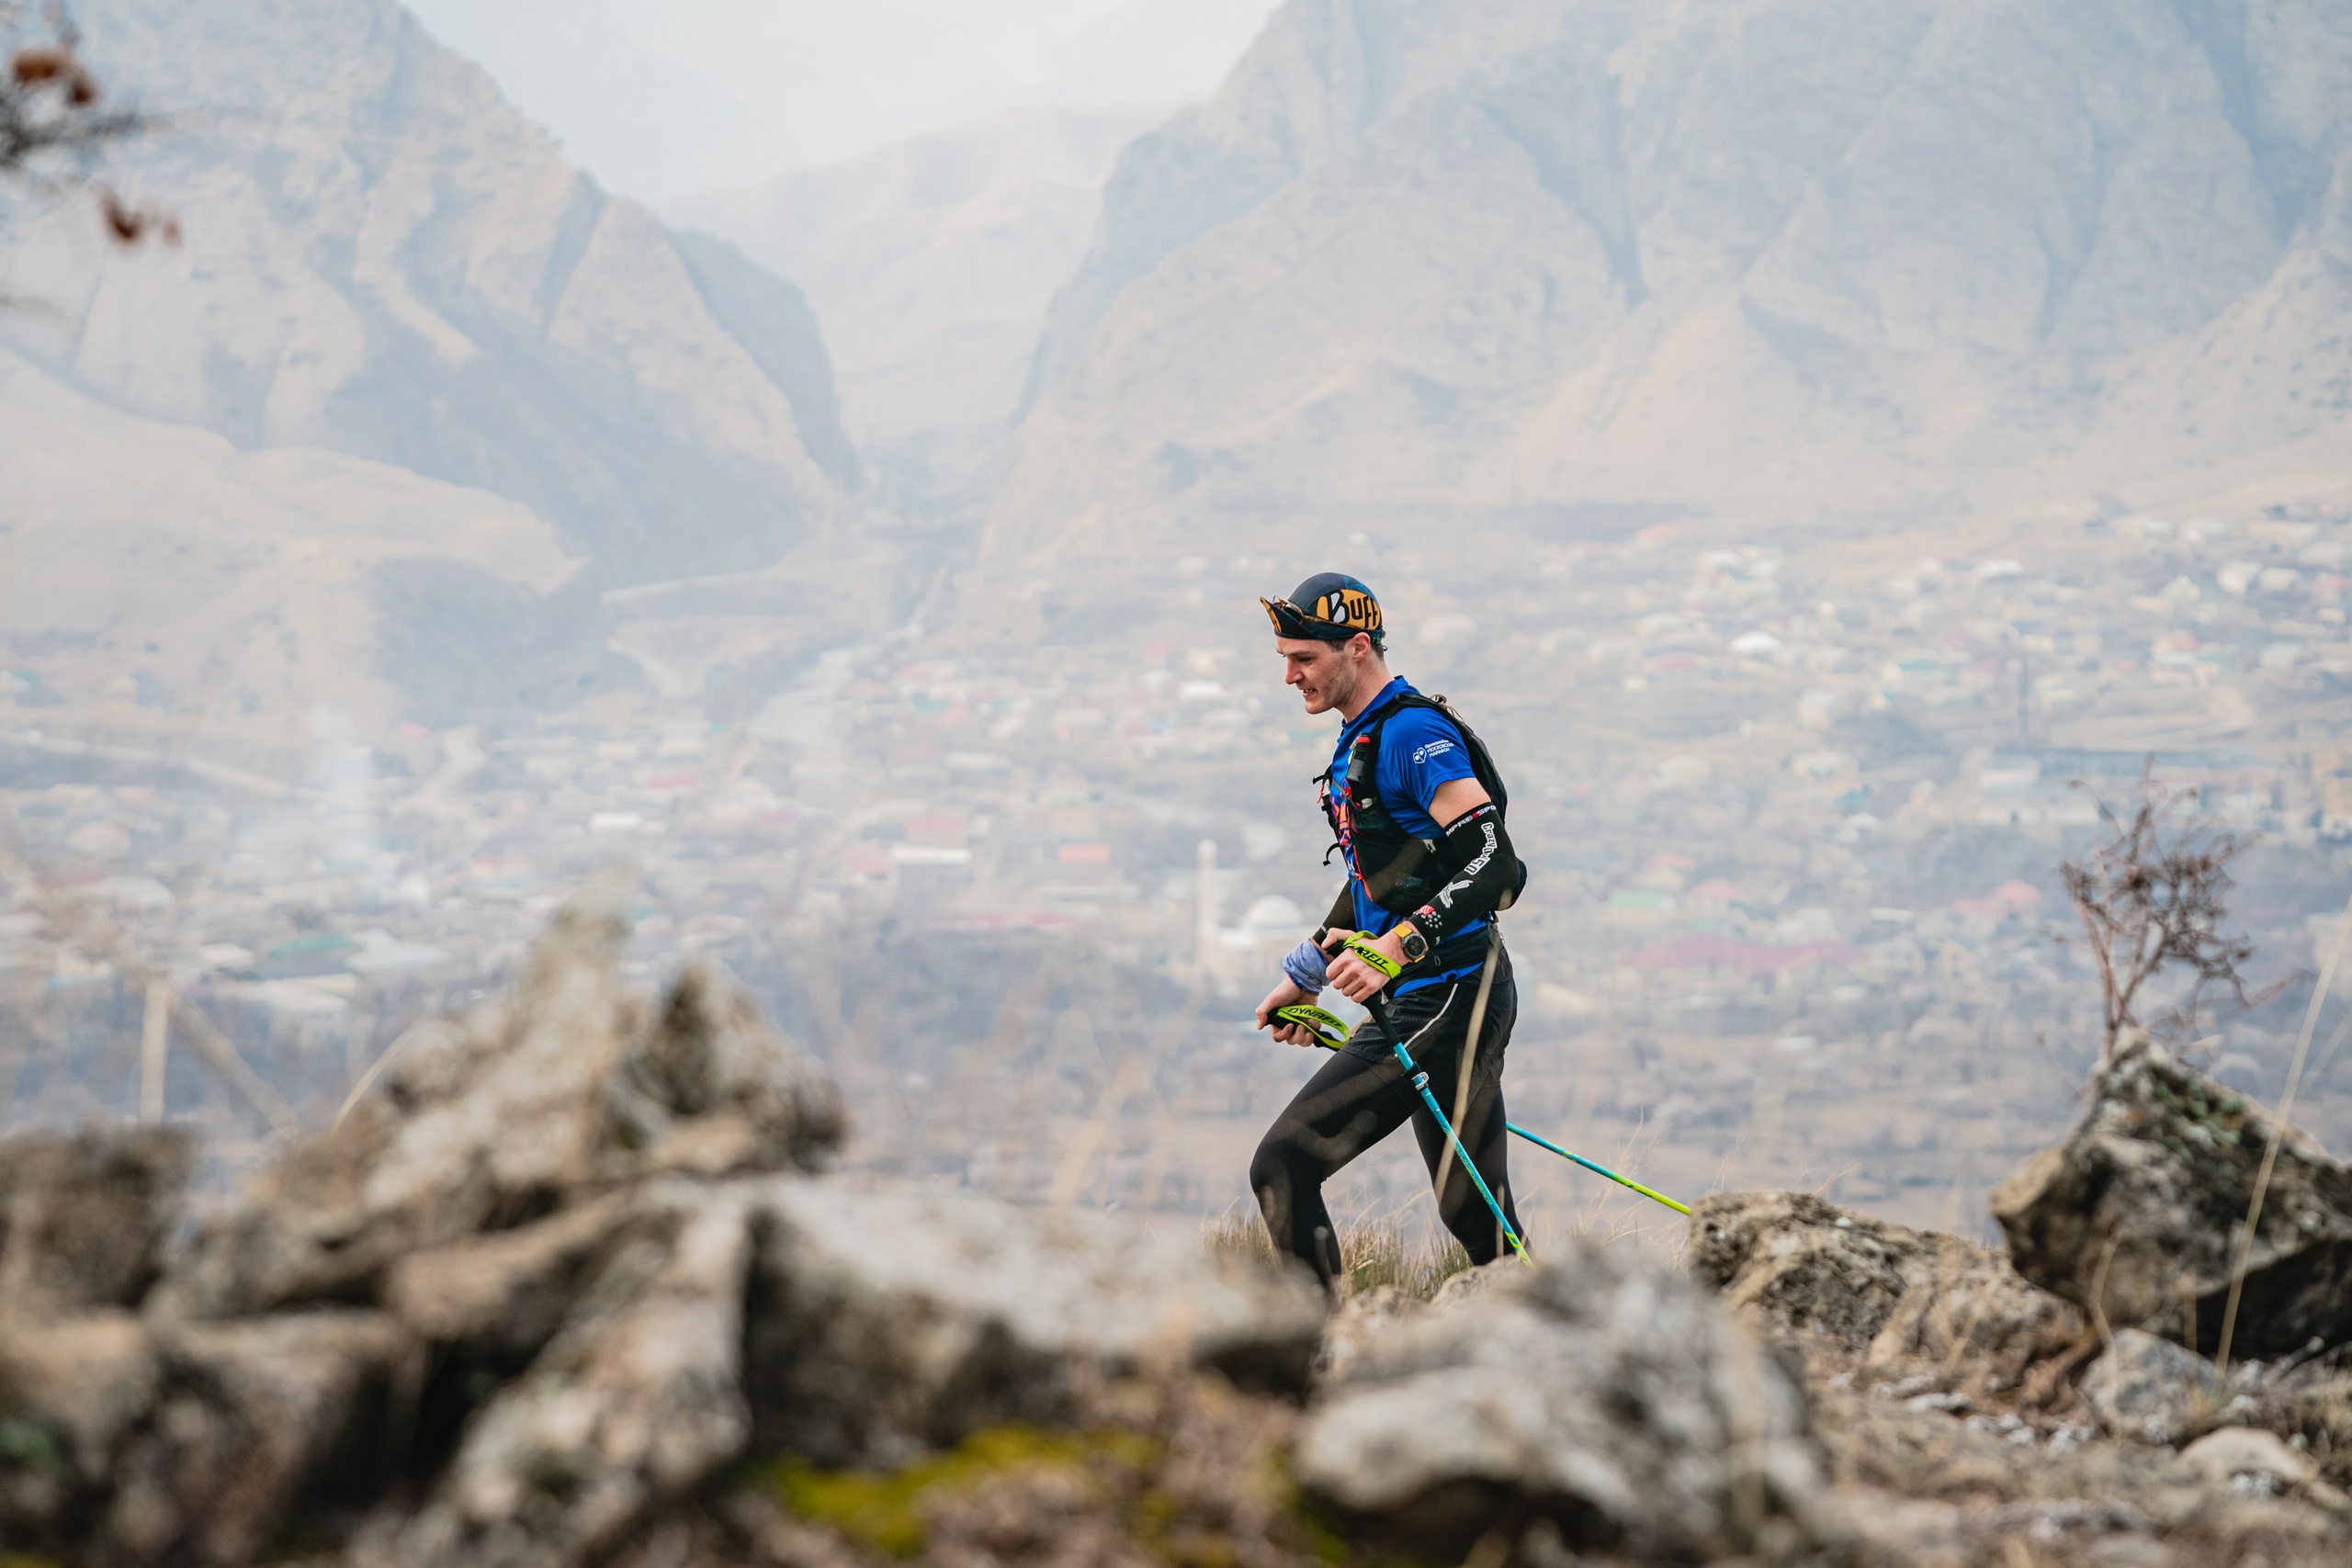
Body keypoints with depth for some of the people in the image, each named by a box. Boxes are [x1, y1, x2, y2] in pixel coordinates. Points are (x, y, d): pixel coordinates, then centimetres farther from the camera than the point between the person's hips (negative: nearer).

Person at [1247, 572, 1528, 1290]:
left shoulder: (1413, 732, -14)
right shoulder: (1362, 739, 17)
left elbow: (1496, 868, -23)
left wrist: (1399, 949, -30)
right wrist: (1304, 976, 27)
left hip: (1443, 1002, -10)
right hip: (1459, 998, 10)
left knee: (1284, 1168, -14)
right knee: (1477, 1219, 12)